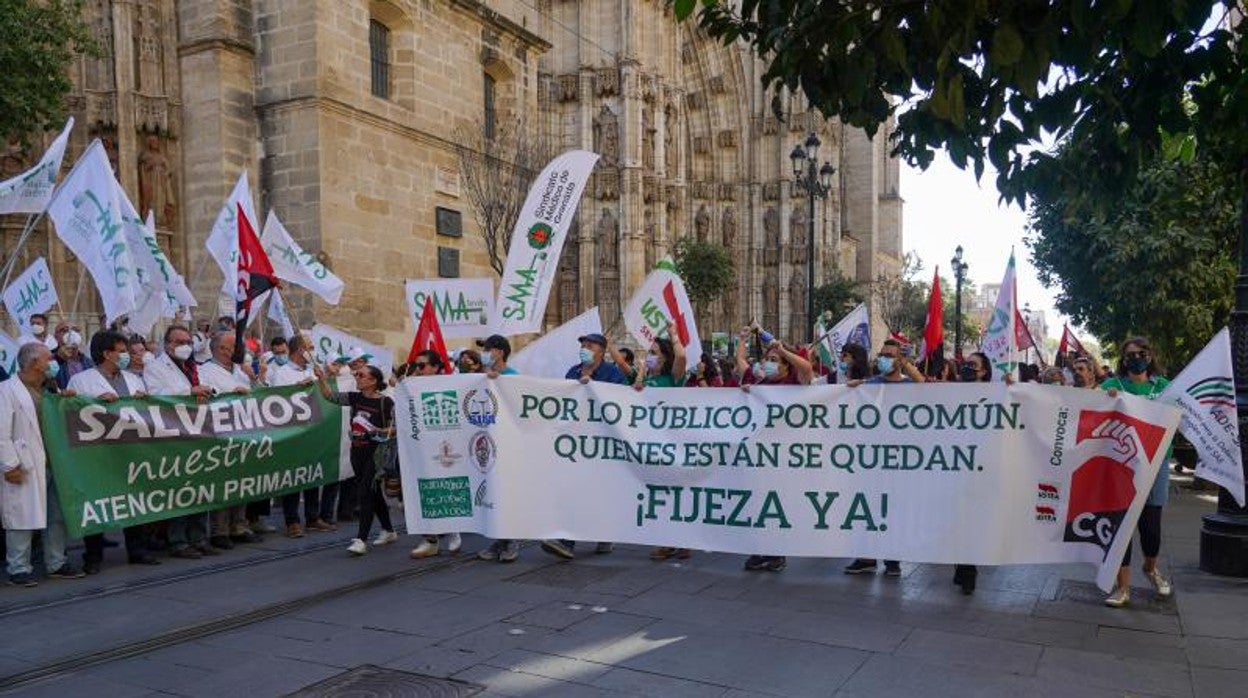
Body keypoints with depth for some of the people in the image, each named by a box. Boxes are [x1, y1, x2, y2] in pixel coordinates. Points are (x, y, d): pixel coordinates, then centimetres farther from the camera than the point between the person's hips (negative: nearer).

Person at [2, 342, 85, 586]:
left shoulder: (48, 390, 17)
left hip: (52, 464, 7)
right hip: (24, 469, -7)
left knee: (57, 516, 11)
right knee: (22, 517, -2)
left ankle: (57, 563, 21)